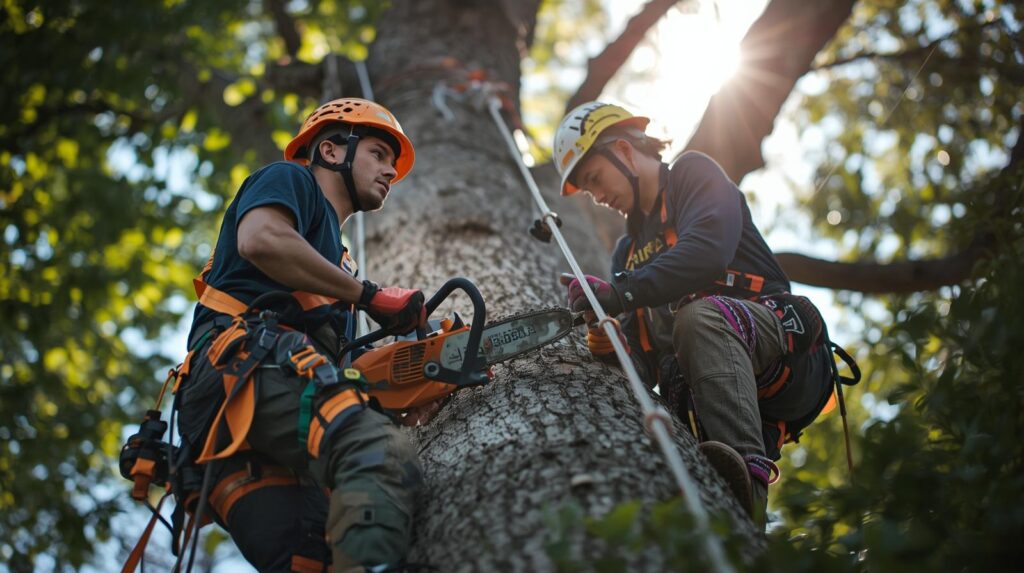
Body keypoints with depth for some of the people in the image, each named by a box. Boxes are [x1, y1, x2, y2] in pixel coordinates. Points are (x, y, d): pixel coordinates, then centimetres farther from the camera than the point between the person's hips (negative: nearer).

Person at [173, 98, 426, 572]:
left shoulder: (334, 261, 41)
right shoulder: (290, 179, 19)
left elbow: (335, 366, 29)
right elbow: (261, 238, -8)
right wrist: (369, 294, -3)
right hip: (246, 362, -9)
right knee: (385, 455, -33)